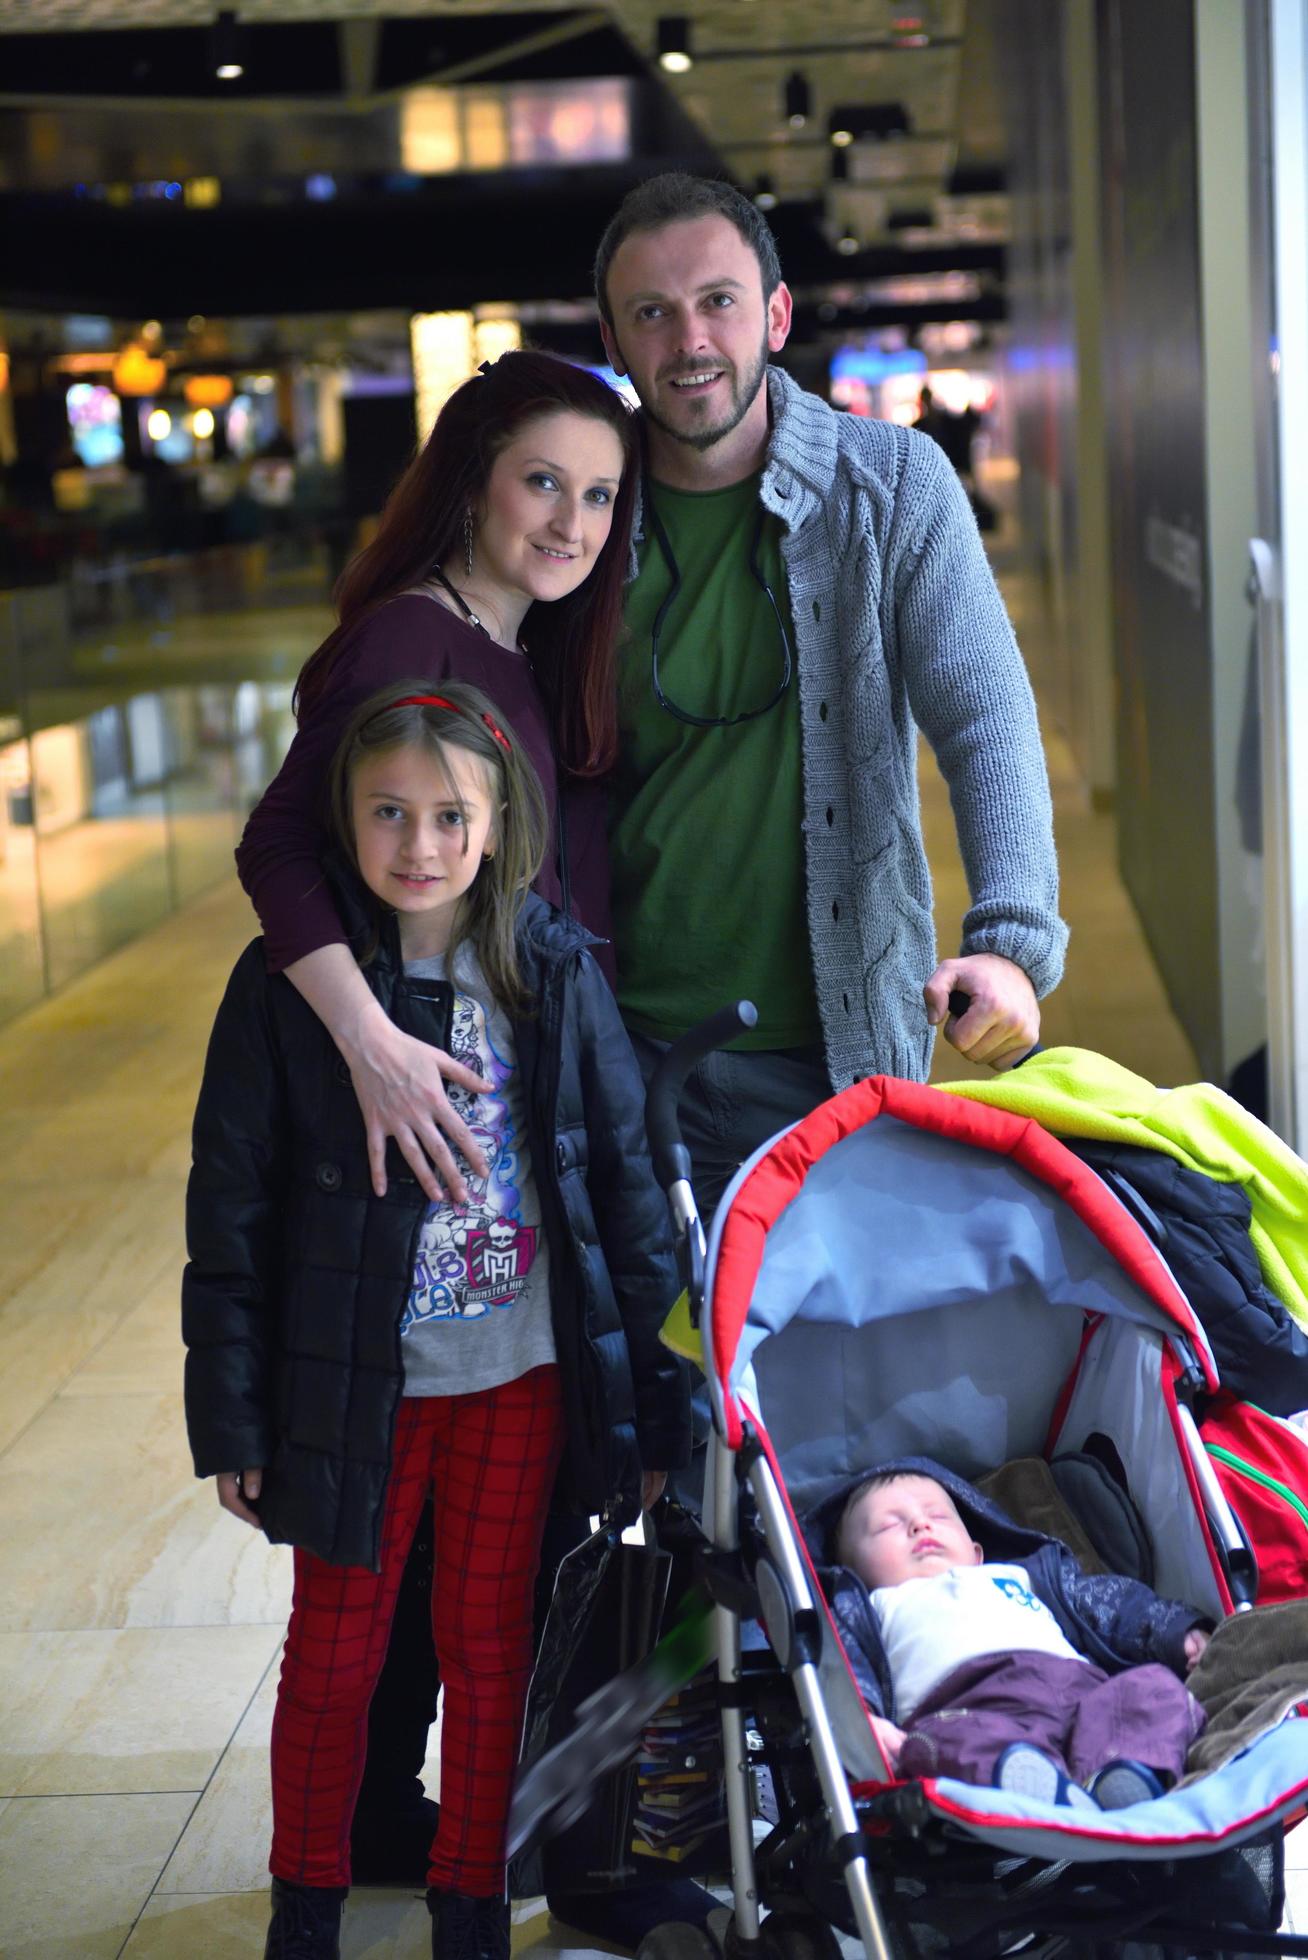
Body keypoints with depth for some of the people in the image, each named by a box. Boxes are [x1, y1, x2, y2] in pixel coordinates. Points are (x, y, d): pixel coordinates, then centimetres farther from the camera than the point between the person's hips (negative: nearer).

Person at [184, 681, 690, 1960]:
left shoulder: (554, 972, -4)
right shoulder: (290, 983, -9)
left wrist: (647, 1393, 1)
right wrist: (231, 1418, -5)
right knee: (335, 1651, 11)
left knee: (489, 1649, 13)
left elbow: (623, 1173, 1)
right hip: (356, 1379, -1)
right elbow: (231, 1209, -5)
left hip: (524, 1374, 1)